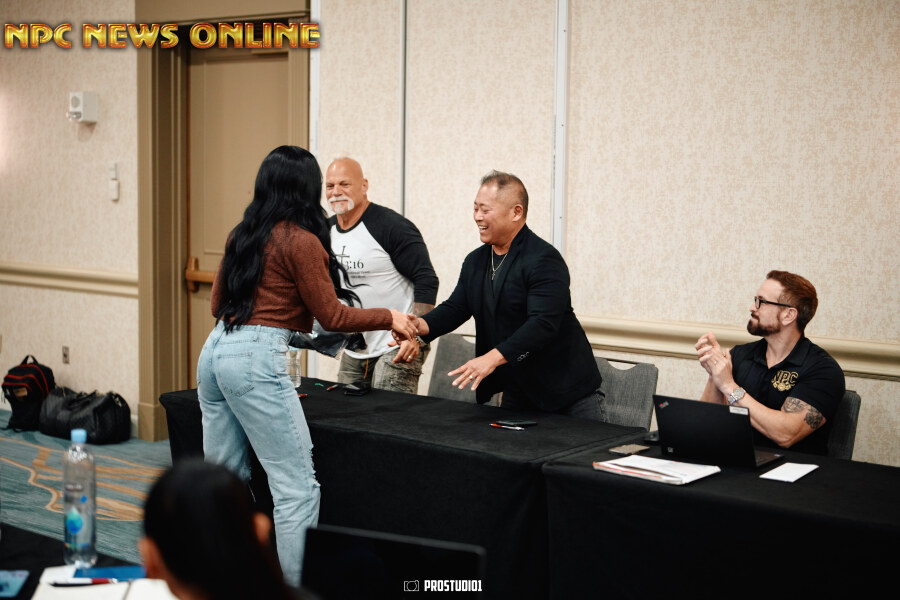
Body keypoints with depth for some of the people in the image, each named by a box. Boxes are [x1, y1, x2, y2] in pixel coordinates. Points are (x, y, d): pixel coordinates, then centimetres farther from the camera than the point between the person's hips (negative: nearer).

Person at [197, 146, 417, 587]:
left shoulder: (242, 235, 14)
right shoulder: (301, 241, -7)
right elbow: (331, 316, -5)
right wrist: (389, 318, 8)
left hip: (215, 350, 9)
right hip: (256, 358, -9)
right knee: (297, 488, -3)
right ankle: (297, 586, -3)